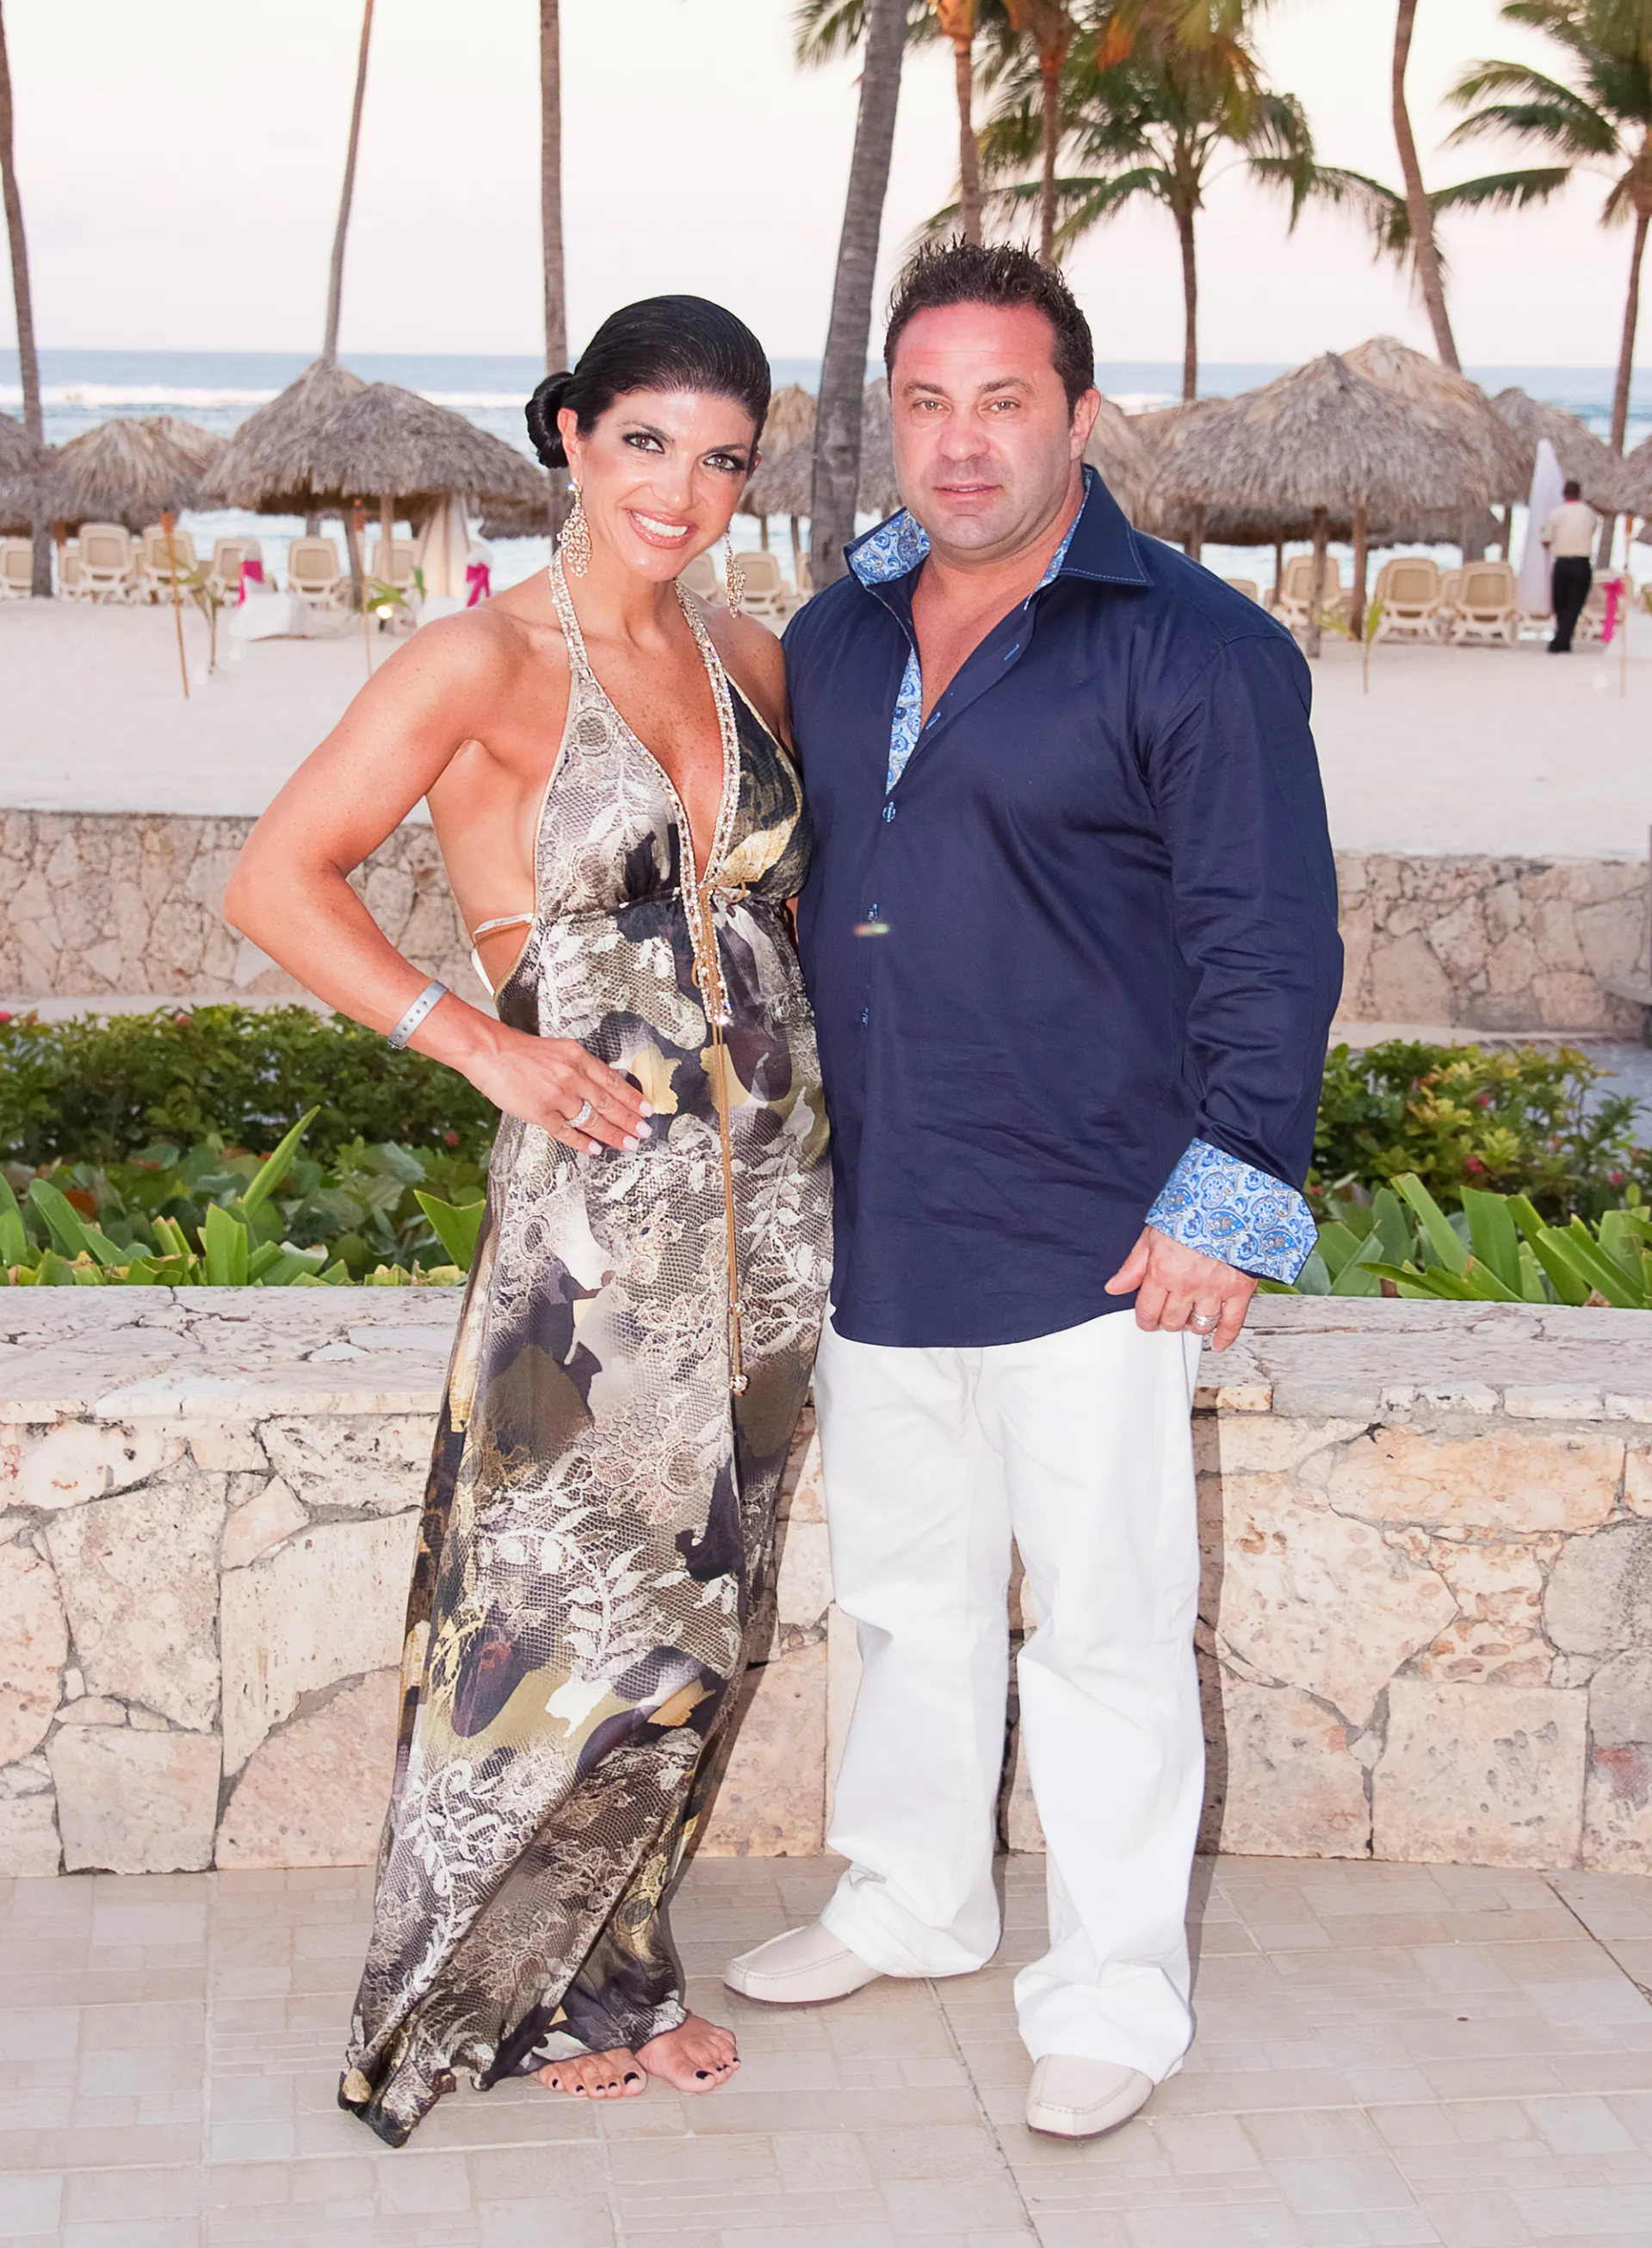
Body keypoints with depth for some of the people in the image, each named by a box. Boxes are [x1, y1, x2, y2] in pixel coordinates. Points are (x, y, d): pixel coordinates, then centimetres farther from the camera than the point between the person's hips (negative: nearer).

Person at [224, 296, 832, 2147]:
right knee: (575, 1614, -1)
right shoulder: (485, 662, -8)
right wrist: (481, 1045, -14)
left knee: (690, 1610, 13)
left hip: (763, 1194, 6)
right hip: (596, 1192, -6)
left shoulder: (749, 660, 10)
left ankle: (599, 1976, 29)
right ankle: (498, 1989, 20)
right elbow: (276, 882, -10)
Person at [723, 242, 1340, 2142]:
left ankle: (1114, 1992, 17)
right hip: (873, 1232, 6)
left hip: (1089, 1246, -6)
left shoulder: (1195, 648, -8)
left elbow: (1270, 949, -9)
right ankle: (909, 1902, 38)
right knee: (905, 1588, 19)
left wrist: (1227, 1200, -13)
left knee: (1102, 1620, 2)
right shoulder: (834, 639, 11)